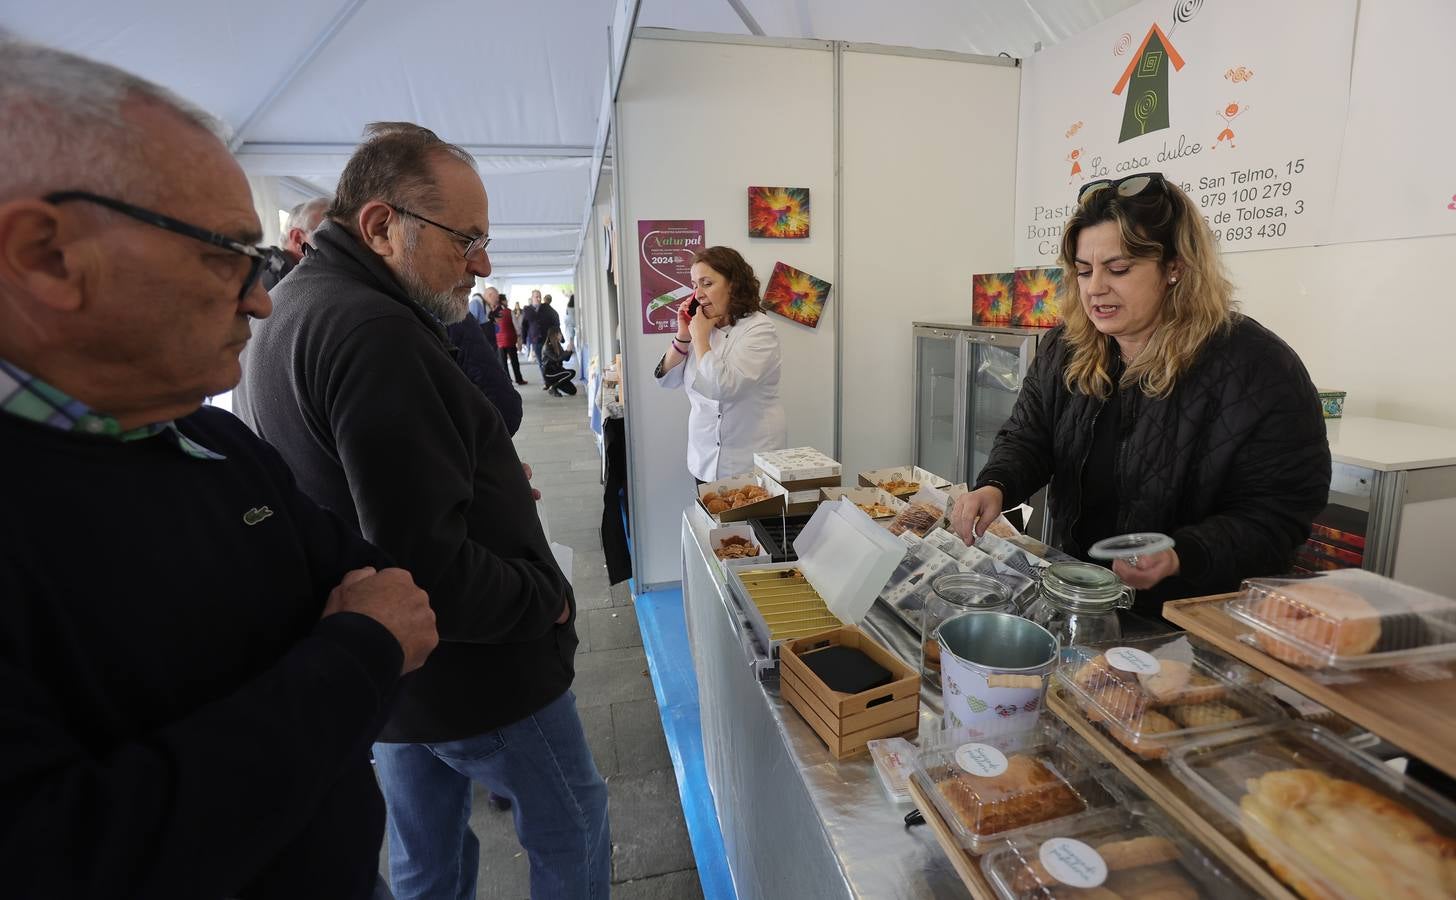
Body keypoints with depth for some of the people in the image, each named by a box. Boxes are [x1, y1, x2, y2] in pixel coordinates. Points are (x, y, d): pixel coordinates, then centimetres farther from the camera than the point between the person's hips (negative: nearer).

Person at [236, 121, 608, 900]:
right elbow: (432, 568, -31)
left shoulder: (295, 309, 7)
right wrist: (549, 598, -15)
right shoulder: (372, 331, -26)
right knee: (572, 832, 14)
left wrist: (493, 479, 4)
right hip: (473, 670, -9)